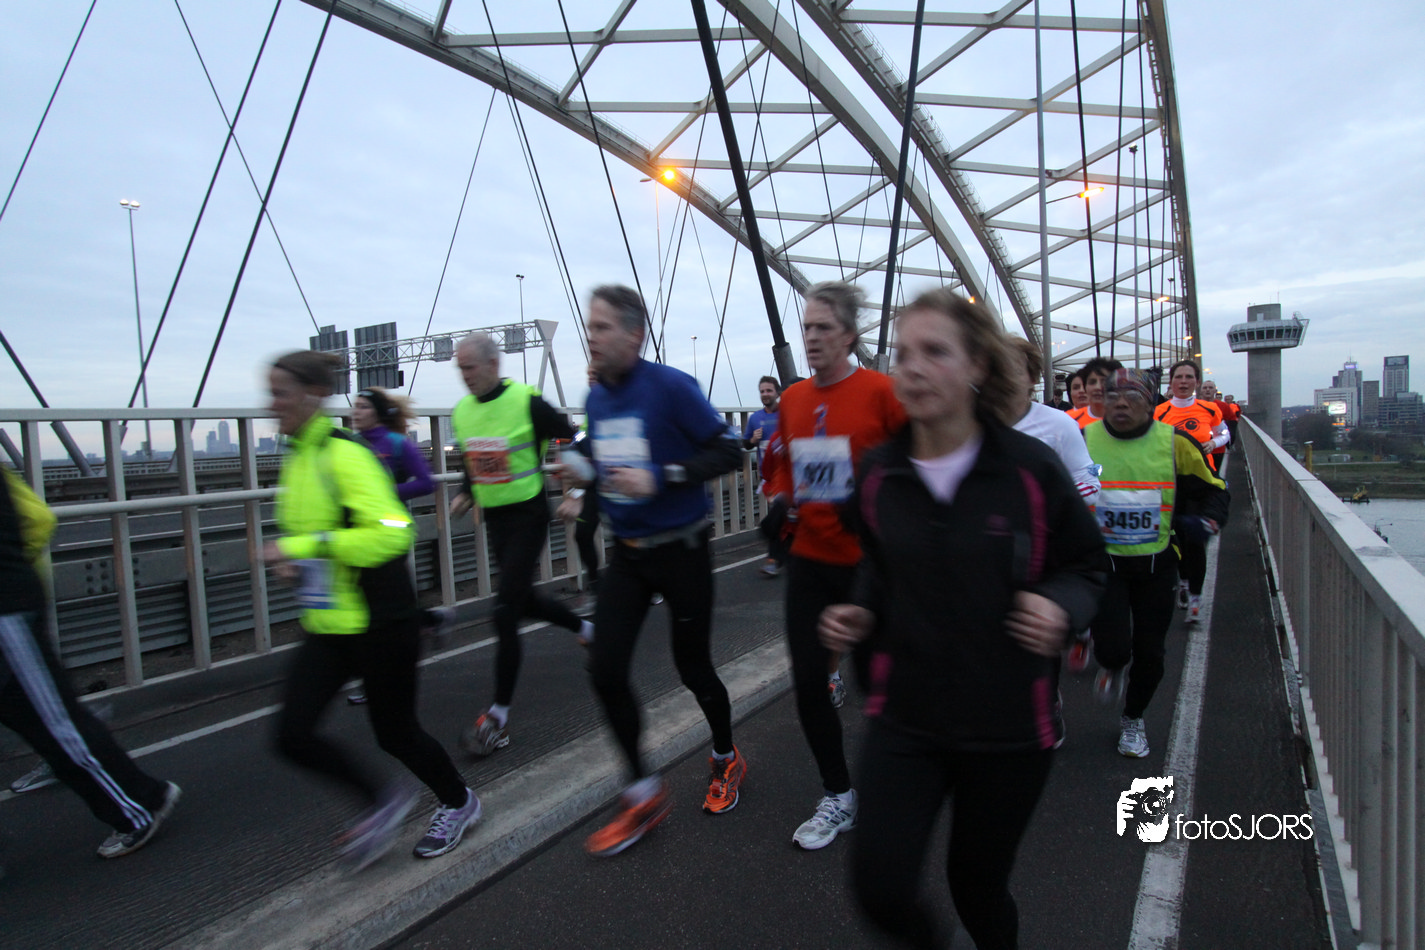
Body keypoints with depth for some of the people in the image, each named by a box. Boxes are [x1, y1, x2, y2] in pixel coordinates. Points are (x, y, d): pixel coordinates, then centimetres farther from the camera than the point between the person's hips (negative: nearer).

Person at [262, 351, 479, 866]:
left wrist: (308, 546, -27)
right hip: (327, 627, 8)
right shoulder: (297, 458, 9)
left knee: (394, 732, 7)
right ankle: (382, 800, 25)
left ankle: (458, 803, 36)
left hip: (379, 624, -8)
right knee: (292, 735, 0)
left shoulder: (344, 455, -18)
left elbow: (392, 533, -28)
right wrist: (295, 560, 7)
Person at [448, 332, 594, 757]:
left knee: (505, 613, -9)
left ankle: (498, 717, 2)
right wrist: (468, 494, 10)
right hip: (495, 519, 7)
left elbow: (574, 444, -8)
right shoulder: (461, 411, 5)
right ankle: (586, 629, 46)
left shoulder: (527, 402, -15)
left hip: (528, 515, -7)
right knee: (523, 599, 17)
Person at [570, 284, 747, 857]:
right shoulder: (597, 397, 5)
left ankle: (726, 759, 38)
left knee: (693, 667, 8)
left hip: (681, 548, -6)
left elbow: (729, 450, -17)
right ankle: (643, 793, 18)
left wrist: (662, 478, -25)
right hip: (627, 552, 6)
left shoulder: (670, 387, -16)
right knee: (605, 670, -1)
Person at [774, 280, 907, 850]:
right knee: (807, 681, 6)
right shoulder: (792, 398, 5)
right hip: (809, 557, 5)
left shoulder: (880, 392, -11)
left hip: (869, 561, -5)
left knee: (877, 679, 11)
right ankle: (837, 796, 28)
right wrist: (786, 494, 3)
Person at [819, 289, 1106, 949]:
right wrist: (861, 613, -5)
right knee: (879, 887, -4)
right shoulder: (878, 474, -3)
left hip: (1008, 727, -1)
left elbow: (1086, 566, 1)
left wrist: (1059, 605, -19)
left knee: (978, 884, 15)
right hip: (905, 719, 2)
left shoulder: (1030, 469, -12)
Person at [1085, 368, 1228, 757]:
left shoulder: (1173, 443, -3)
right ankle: (1111, 668, 27)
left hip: (1156, 565, 2)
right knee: (1113, 648, -14)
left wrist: (1206, 520, -10)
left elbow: (1212, 491, 9)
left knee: (1149, 654, 9)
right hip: (1101, 562, -2)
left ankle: (1133, 719, 37)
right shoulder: (1083, 441, -6)